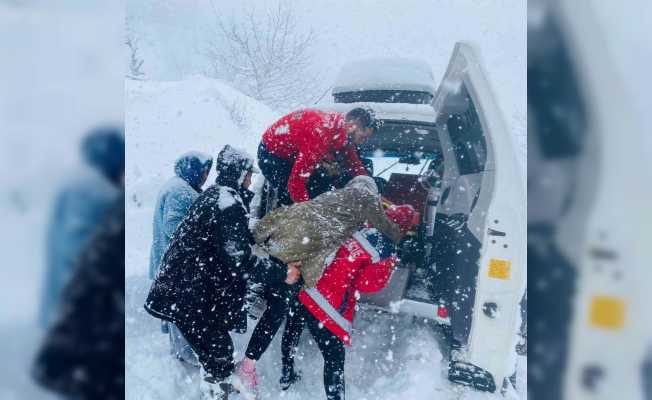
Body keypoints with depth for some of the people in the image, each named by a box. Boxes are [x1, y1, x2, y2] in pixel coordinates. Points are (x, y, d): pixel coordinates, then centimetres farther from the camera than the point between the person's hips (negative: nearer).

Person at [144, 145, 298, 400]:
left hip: (180, 287, 10)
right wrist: (281, 272, -16)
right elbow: (239, 260, -22)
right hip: (188, 296, -10)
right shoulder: (229, 203, -19)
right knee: (219, 353, 0)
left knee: (216, 350, 22)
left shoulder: (213, 194, 12)